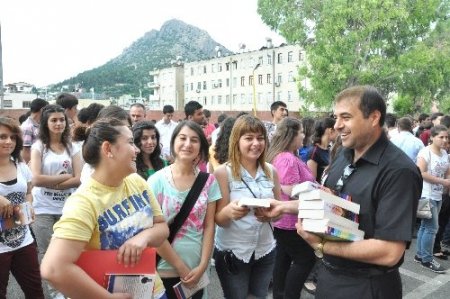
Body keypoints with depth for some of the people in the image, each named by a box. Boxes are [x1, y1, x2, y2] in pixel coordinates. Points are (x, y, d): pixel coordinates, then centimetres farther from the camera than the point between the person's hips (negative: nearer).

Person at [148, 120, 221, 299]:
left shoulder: (208, 181, -1)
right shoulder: (157, 181, -9)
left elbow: (209, 226, 0)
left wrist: (202, 266, -7)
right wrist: (181, 267, -10)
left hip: (196, 271, 3)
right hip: (165, 270, -2)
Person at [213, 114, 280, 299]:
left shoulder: (271, 171, -1)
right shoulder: (223, 172, -13)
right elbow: (219, 220, -10)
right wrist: (229, 211, -33)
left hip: (265, 250, 4)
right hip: (232, 252, -3)